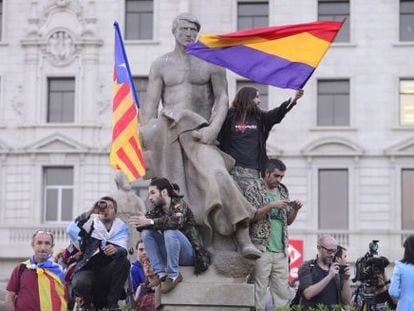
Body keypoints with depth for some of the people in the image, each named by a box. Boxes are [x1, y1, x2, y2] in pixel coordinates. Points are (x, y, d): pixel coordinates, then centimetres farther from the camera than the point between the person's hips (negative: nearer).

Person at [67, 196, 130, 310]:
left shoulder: (121, 227, 4)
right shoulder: (90, 224, 1)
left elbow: (124, 251, -15)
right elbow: (71, 230, -20)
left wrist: (116, 250, -39)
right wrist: (90, 212, -21)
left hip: (108, 273, 2)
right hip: (87, 269, -2)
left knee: (124, 261, -27)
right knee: (79, 284, -34)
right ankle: (87, 301, 5)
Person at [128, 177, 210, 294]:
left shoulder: (179, 204, -11)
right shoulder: (157, 209, 8)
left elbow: (177, 221, -33)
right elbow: (143, 225, -5)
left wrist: (150, 222, -34)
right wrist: (140, 222, -27)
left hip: (190, 254, -7)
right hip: (171, 253, 7)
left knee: (170, 232, -33)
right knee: (146, 233, -10)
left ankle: (173, 275, -25)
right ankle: (160, 272, -16)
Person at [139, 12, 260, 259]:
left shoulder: (211, 62, 11)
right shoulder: (161, 65, 13)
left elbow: (223, 99, 2)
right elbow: (150, 106, 7)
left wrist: (213, 129, -15)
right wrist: (148, 141, -6)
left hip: (201, 134, -2)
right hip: (167, 133, 3)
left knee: (217, 175, -25)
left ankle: (244, 240, -27)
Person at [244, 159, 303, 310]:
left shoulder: (283, 191, 18)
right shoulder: (254, 189, 1)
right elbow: (251, 216, -9)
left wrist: (295, 210, 3)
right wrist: (271, 205, -16)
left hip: (281, 250, 6)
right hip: (261, 248, -6)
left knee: (283, 291, 2)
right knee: (258, 290, -9)